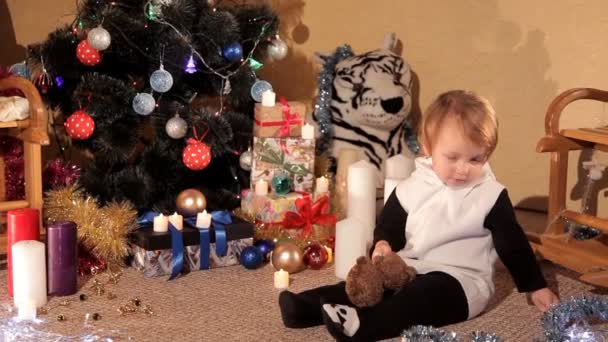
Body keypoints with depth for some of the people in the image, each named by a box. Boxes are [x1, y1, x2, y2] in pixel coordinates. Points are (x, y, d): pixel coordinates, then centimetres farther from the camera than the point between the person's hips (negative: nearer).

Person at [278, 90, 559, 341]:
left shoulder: (491, 196, -4)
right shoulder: (412, 188, 4)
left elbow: (512, 243, 3)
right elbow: (389, 224, 13)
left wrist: (535, 287, 4)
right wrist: (383, 244, -10)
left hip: (461, 279, -5)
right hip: (410, 267, 5)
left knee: (424, 294, -34)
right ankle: (310, 306, -30)